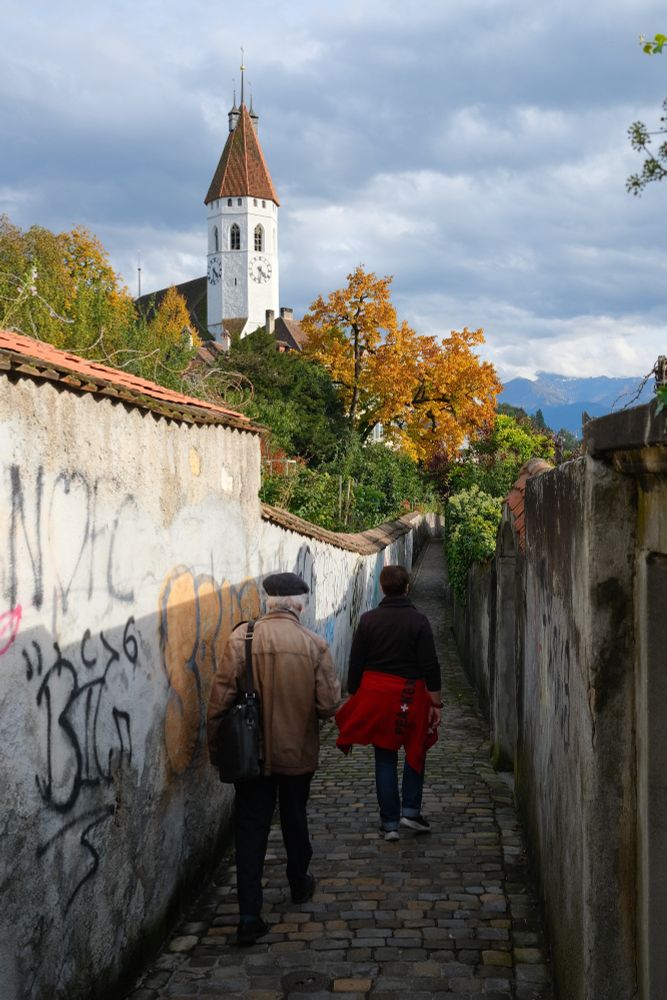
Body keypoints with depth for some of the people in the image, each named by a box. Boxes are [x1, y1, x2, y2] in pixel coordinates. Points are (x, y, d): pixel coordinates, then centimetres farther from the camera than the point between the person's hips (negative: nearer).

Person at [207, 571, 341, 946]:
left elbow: (221, 699, -12)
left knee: (251, 830, 5)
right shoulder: (314, 644, -11)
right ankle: (300, 885, 42)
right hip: (298, 753, 1)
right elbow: (329, 704, -11)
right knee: (295, 820, 21)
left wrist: (215, 747, 1)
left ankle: (249, 916, 1)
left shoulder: (241, 638, -13)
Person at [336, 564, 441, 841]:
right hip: (410, 696, -1)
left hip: (374, 695, 2)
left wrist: (353, 697, 11)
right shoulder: (418, 620, -7)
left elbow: (355, 664, 1)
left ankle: (389, 823, 10)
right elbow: (430, 666, -8)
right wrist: (436, 703, -2)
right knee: (416, 752, 18)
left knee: (385, 759, 8)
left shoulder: (368, 620, -1)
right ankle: (410, 811, 10)